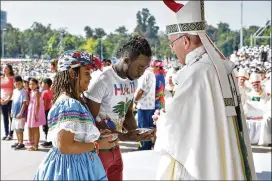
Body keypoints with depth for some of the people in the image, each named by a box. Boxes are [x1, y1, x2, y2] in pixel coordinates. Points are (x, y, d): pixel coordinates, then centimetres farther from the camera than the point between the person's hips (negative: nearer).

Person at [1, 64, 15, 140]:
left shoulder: (12, 78, -2)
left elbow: (14, 90, -8)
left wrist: (8, 99, -14)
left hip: (10, 100, -5)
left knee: (11, 117, -2)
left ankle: (11, 134, 1)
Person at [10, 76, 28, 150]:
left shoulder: (23, 92, -13)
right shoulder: (15, 91, 9)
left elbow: (24, 103, -15)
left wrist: (21, 113, -19)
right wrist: (12, 111, 15)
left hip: (20, 114, -8)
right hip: (15, 113, 8)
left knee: (19, 128, -5)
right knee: (16, 128, 14)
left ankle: (21, 143, 2)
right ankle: (18, 142, 24)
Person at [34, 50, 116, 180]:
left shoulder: (70, 101, 9)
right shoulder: (70, 105, -21)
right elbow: (65, 146, -26)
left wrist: (96, 133, 11)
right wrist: (98, 145, -17)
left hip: (76, 164, 10)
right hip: (72, 167, -10)